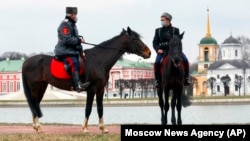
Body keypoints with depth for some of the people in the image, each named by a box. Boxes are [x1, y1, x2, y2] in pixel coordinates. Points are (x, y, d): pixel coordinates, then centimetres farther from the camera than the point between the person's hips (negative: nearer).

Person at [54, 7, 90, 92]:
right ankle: (78, 85, -41)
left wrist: (81, 51, 12)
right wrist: (79, 40, -14)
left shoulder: (72, 24, 21)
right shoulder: (65, 25, -10)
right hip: (64, 51, -11)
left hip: (72, 50, 11)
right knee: (74, 65, -27)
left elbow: (76, 39, 26)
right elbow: (67, 40, -20)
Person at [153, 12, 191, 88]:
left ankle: (186, 78, -7)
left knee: (185, 61, -22)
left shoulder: (175, 30, 9)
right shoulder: (158, 30, 13)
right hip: (162, 51, 0)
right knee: (157, 63, -29)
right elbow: (155, 42, 8)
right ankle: (157, 80, -15)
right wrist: (158, 49, -12)